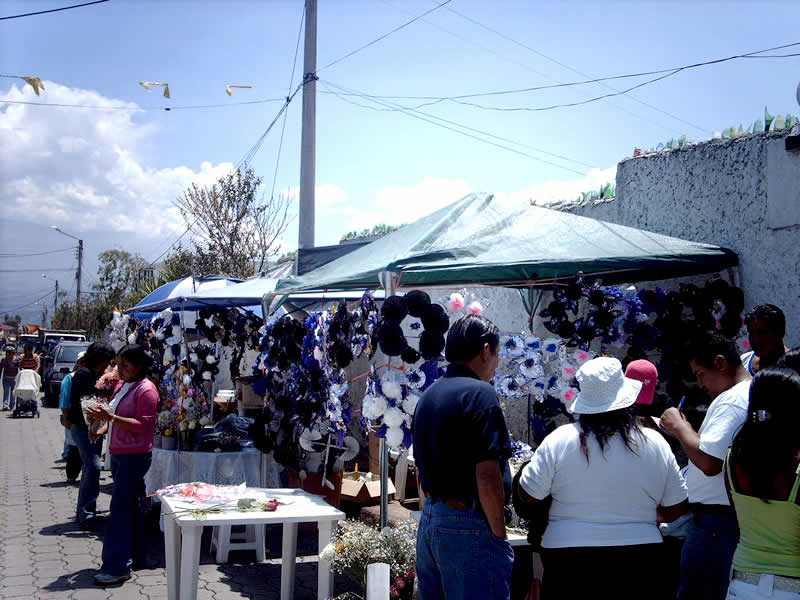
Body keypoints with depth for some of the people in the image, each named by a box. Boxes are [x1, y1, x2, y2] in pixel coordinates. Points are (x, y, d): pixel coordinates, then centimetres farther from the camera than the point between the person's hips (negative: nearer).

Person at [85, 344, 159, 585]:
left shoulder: (146, 390, -15)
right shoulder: (122, 385, 12)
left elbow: (143, 425, -21)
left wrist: (111, 417, -26)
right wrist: (103, 427, 5)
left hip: (135, 455, -9)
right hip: (119, 453, 9)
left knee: (120, 508, -10)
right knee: (129, 506, 16)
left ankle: (118, 566, -8)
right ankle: (132, 553, 26)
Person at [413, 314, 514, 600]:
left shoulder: (428, 396, 14)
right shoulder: (479, 394, -13)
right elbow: (487, 477, -19)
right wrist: (500, 535, -12)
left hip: (429, 520, 9)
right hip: (468, 525, -9)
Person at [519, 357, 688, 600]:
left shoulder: (559, 439, -10)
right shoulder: (655, 443, -3)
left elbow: (528, 495, -4)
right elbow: (677, 507, 5)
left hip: (568, 561, -1)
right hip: (638, 560, 2)